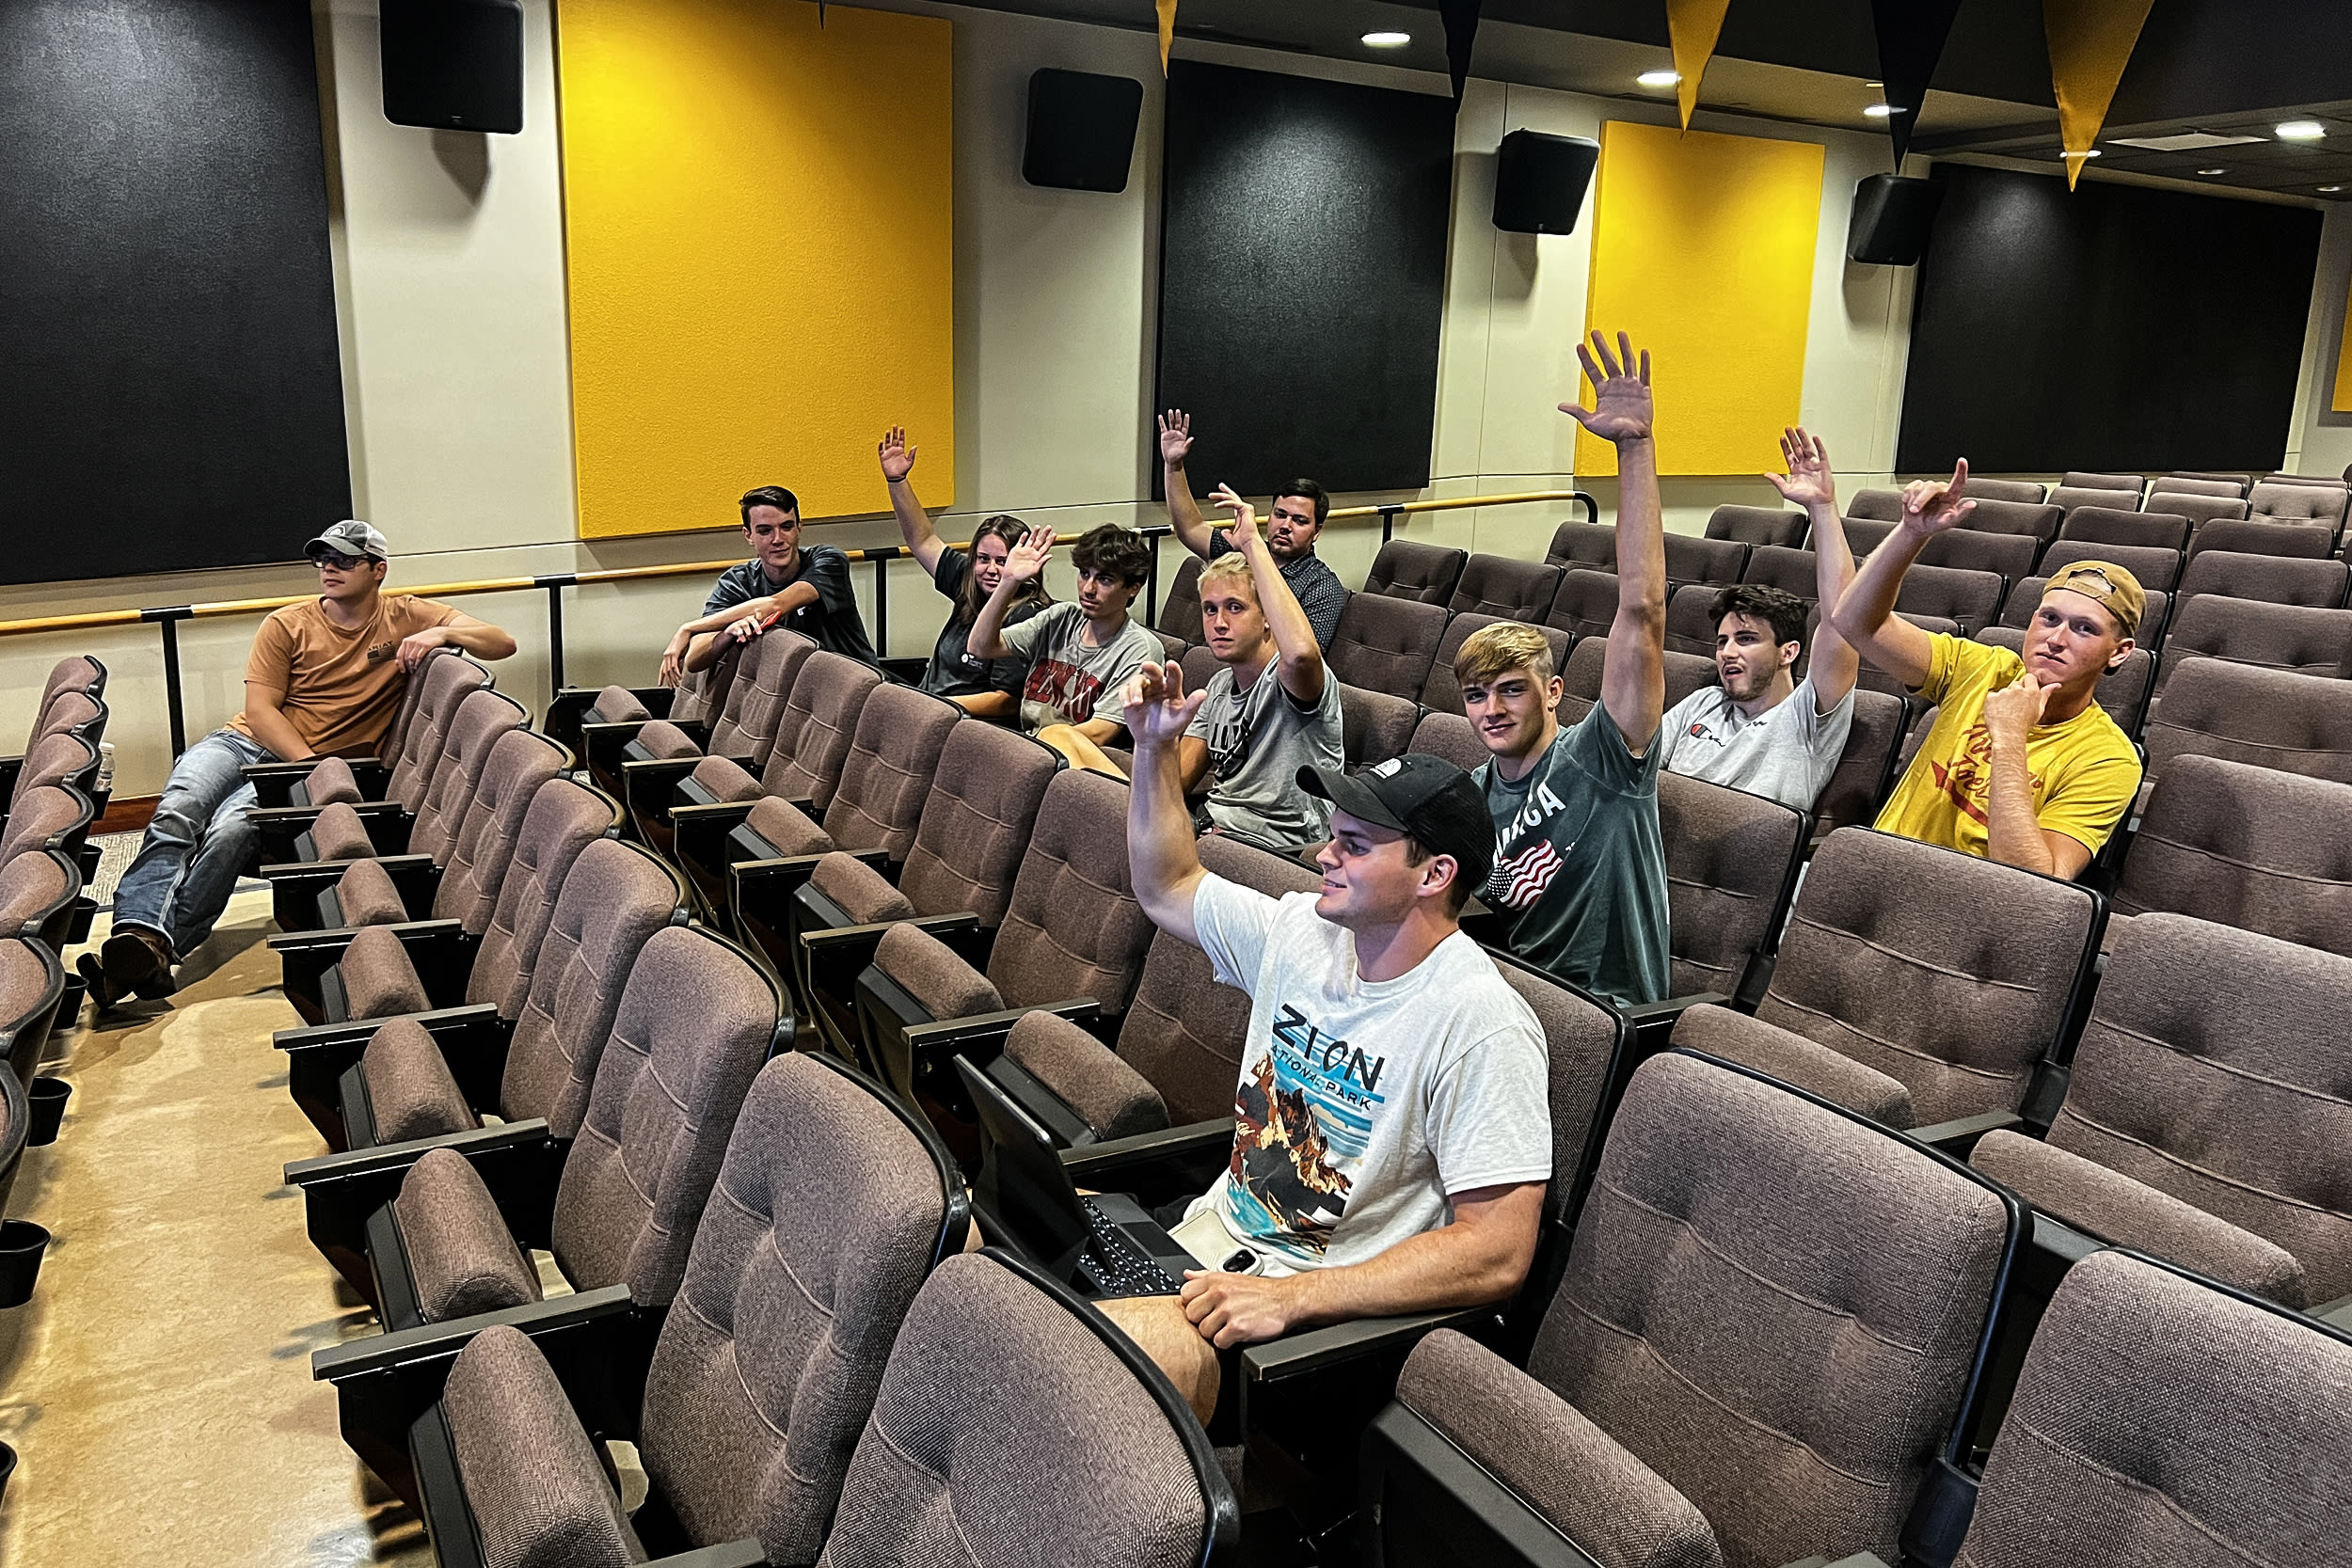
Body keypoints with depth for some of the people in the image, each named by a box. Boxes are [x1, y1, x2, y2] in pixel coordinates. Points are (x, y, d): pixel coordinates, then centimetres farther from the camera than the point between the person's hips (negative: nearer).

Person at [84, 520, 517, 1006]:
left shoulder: (405, 619, 8)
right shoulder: (288, 626, 9)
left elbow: (502, 644, 0)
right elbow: (259, 711, 0)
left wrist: (442, 633, -19)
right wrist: (313, 767, -16)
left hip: (314, 764, -2)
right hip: (243, 742, 3)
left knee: (231, 829, -31)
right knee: (178, 812, -28)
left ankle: (154, 951, -38)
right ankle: (139, 933, -43)